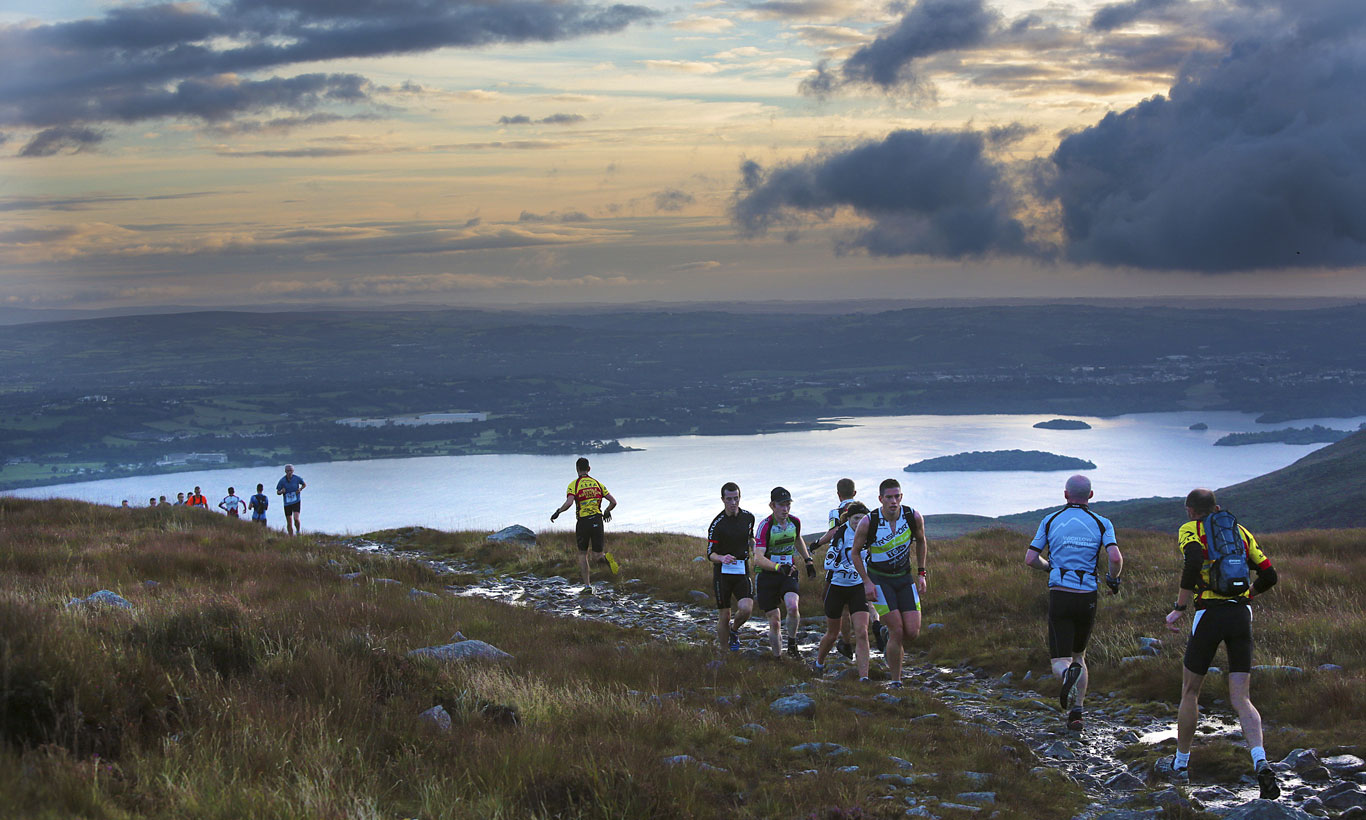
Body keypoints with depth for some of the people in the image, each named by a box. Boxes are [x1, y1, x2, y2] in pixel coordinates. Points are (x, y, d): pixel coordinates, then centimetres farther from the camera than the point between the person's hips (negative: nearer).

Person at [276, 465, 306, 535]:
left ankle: (298, 531, 8)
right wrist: (282, 491, -20)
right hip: (287, 503, 1)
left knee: (296, 518, -19)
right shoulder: (282, 481, -6)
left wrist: (300, 489, -6)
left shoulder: (297, 478, -6)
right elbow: (277, 492, 3)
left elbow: (304, 484, 14)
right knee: (289, 522, 5)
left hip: (296, 502, -1)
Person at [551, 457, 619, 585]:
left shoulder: (574, 485, -3)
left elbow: (569, 503, -20)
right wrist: (607, 512, 25)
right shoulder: (597, 484, 9)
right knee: (599, 553, 10)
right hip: (597, 520, 2)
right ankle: (606, 558, -27)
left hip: (583, 522, -2)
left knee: (582, 554, 15)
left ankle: (586, 584, 9)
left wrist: (558, 512, -4)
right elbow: (613, 502, 6)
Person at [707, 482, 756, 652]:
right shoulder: (717, 524, -12)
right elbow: (710, 554, -11)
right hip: (722, 572, -2)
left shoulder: (748, 517, 1)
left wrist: (754, 550, 5)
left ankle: (734, 631, 14)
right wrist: (722, 558, -32)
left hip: (742, 570, 3)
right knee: (724, 616, 0)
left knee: (746, 609, -18)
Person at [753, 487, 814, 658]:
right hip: (767, 577, -2)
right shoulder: (765, 526, -17)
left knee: (792, 607, -27)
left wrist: (808, 560, 23)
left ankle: (792, 644, -4)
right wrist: (779, 568, -40)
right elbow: (758, 558, -27)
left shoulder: (795, 522, -1)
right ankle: (777, 658, 19)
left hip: (789, 575, 2)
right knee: (774, 623, 0)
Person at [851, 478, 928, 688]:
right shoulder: (868, 523, -19)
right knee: (897, 630, -13)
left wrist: (921, 574, 6)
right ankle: (895, 680, 1)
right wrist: (867, 582, -11)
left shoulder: (914, 517, -11)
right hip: (878, 578, -3)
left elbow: (921, 542, 10)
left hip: (904, 577, 3)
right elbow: (855, 553, -4)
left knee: (912, 631, -8)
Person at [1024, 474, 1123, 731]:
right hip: (1087, 598, 1)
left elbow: (1030, 559, 2)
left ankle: (1068, 674, -37)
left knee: (1060, 661, 0)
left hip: (1059, 597, -1)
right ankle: (1075, 712, 8)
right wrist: (1113, 579, 10)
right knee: (1079, 655, 21)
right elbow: (1116, 558, -12)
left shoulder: (1050, 521, 4)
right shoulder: (1101, 524, 2)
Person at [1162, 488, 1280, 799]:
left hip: (1209, 616, -3)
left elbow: (1194, 563, -19)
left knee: (1190, 692, 16)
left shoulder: (1190, 530, 3)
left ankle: (1181, 763, 28)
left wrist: (1178, 608, -12)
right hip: (1242, 616, 4)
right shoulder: (1241, 531, 17)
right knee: (1241, 699, 0)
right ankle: (1260, 763, -24)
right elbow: (1269, 575, 14)